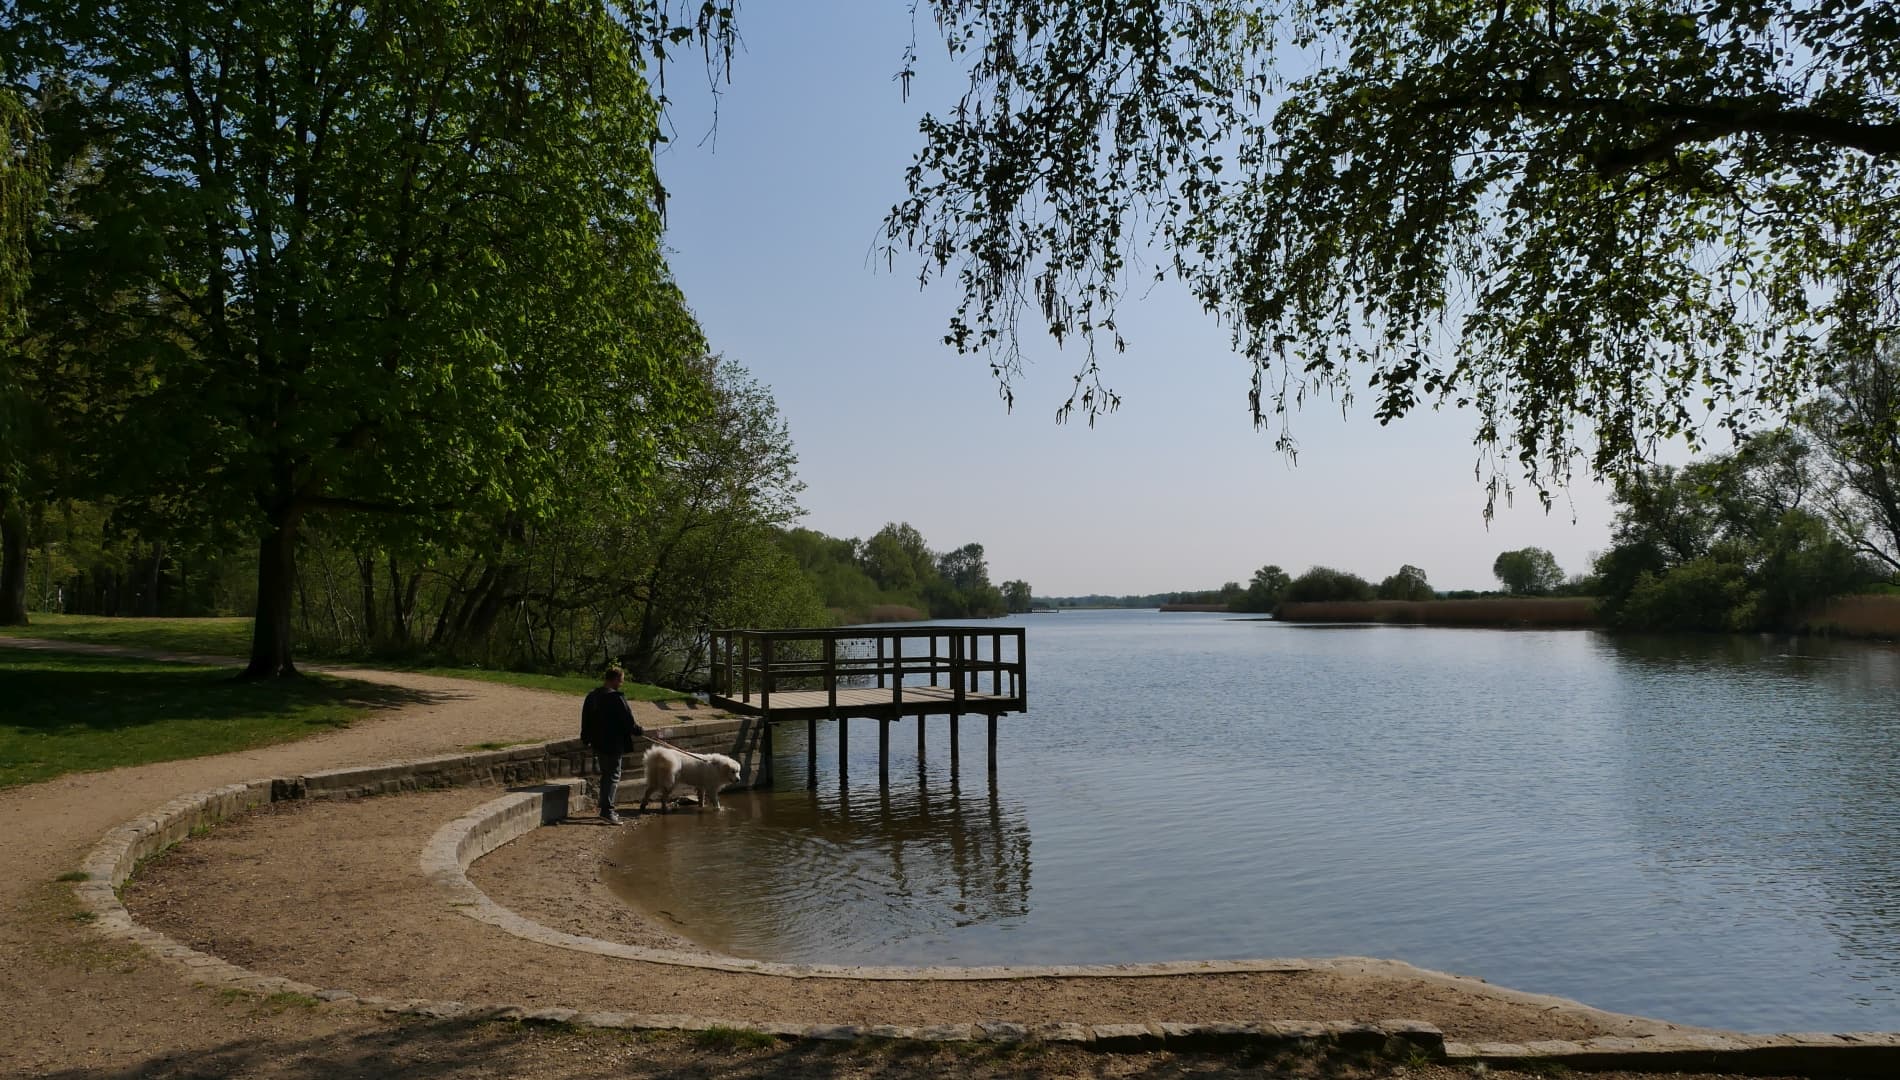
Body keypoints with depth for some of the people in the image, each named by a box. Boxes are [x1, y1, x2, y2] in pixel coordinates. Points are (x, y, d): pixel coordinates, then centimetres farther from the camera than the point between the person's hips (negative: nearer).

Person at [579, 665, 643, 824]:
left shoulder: (592, 696, 8)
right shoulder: (616, 697, -19)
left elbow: (586, 720, 16)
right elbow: (627, 720, -14)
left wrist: (587, 739, 24)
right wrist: (638, 731, 3)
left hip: (598, 743, 8)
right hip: (614, 743, -8)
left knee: (606, 775, 19)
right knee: (613, 775, -4)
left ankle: (606, 807, 25)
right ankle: (607, 811, -11)